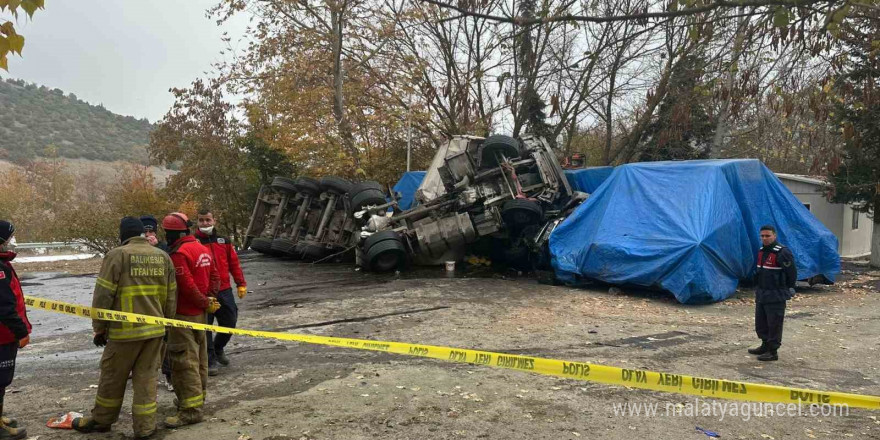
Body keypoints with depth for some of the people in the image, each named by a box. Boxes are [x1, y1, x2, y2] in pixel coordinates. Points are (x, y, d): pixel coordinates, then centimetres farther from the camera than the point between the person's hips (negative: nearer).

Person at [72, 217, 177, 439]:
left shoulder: (117, 255, -8)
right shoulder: (163, 257, 7)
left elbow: (103, 296, -9)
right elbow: (171, 297, 11)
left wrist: (99, 327, 1)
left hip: (125, 330, -4)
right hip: (155, 329, 4)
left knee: (113, 377, 13)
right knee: (146, 377, 10)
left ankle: (101, 420, 31)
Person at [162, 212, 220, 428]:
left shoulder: (179, 253, -19)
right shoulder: (202, 249, 10)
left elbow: (187, 286, -23)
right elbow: (214, 277, 11)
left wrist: (205, 303, -10)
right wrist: (209, 299, 3)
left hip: (184, 315, -9)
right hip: (200, 313, 9)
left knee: (184, 361, -5)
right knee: (199, 357, 19)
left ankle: (191, 409, -3)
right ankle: (198, 396, 32)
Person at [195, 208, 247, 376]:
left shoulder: (224, 241, 10)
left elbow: (234, 263, 11)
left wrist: (241, 284, 7)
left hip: (224, 291, 4)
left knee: (229, 323, 9)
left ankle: (218, 349, 35)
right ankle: (210, 360, 15)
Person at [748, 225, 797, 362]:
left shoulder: (782, 253, -17)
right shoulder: (761, 251, 11)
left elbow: (792, 273, -14)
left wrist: (787, 290, -2)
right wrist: (760, 288, 17)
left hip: (776, 297, -9)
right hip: (761, 294, 9)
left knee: (774, 324, -2)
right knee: (760, 323, 18)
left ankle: (773, 351, 7)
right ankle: (765, 345, 33)